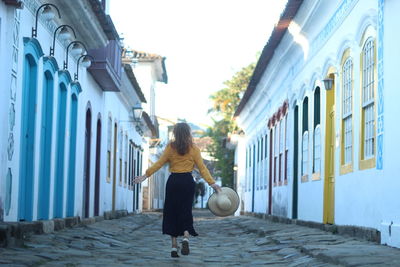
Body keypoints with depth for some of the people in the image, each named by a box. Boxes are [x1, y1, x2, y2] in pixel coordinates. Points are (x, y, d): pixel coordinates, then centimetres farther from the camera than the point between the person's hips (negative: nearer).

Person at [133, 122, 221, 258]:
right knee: (185, 211, 7)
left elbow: (159, 163, -1)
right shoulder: (193, 148, 1)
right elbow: (202, 167, -3)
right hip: (187, 182, 0)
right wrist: (212, 183, -2)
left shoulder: (170, 147, 0)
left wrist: (145, 175, 4)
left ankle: (174, 246, 7)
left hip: (173, 182, 0)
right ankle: (186, 237, -20)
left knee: (172, 212, 8)